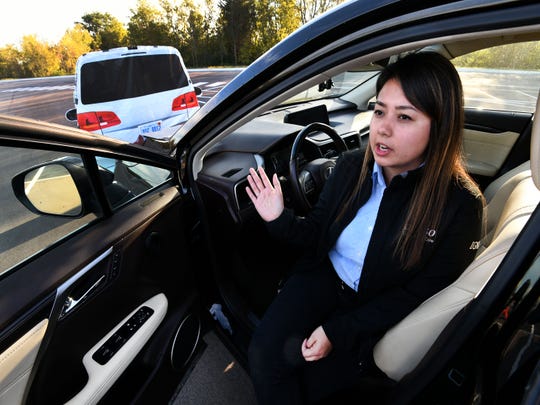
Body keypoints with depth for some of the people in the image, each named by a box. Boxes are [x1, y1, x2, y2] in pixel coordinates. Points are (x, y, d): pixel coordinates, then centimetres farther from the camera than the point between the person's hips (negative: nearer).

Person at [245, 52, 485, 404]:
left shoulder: (460, 205, -19)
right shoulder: (352, 166, -9)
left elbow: (416, 295, -14)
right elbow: (319, 234, 2)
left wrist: (337, 332, -16)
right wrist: (281, 219, -18)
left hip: (379, 312, -2)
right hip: (326, 278, 3)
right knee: (264, 353, -13)